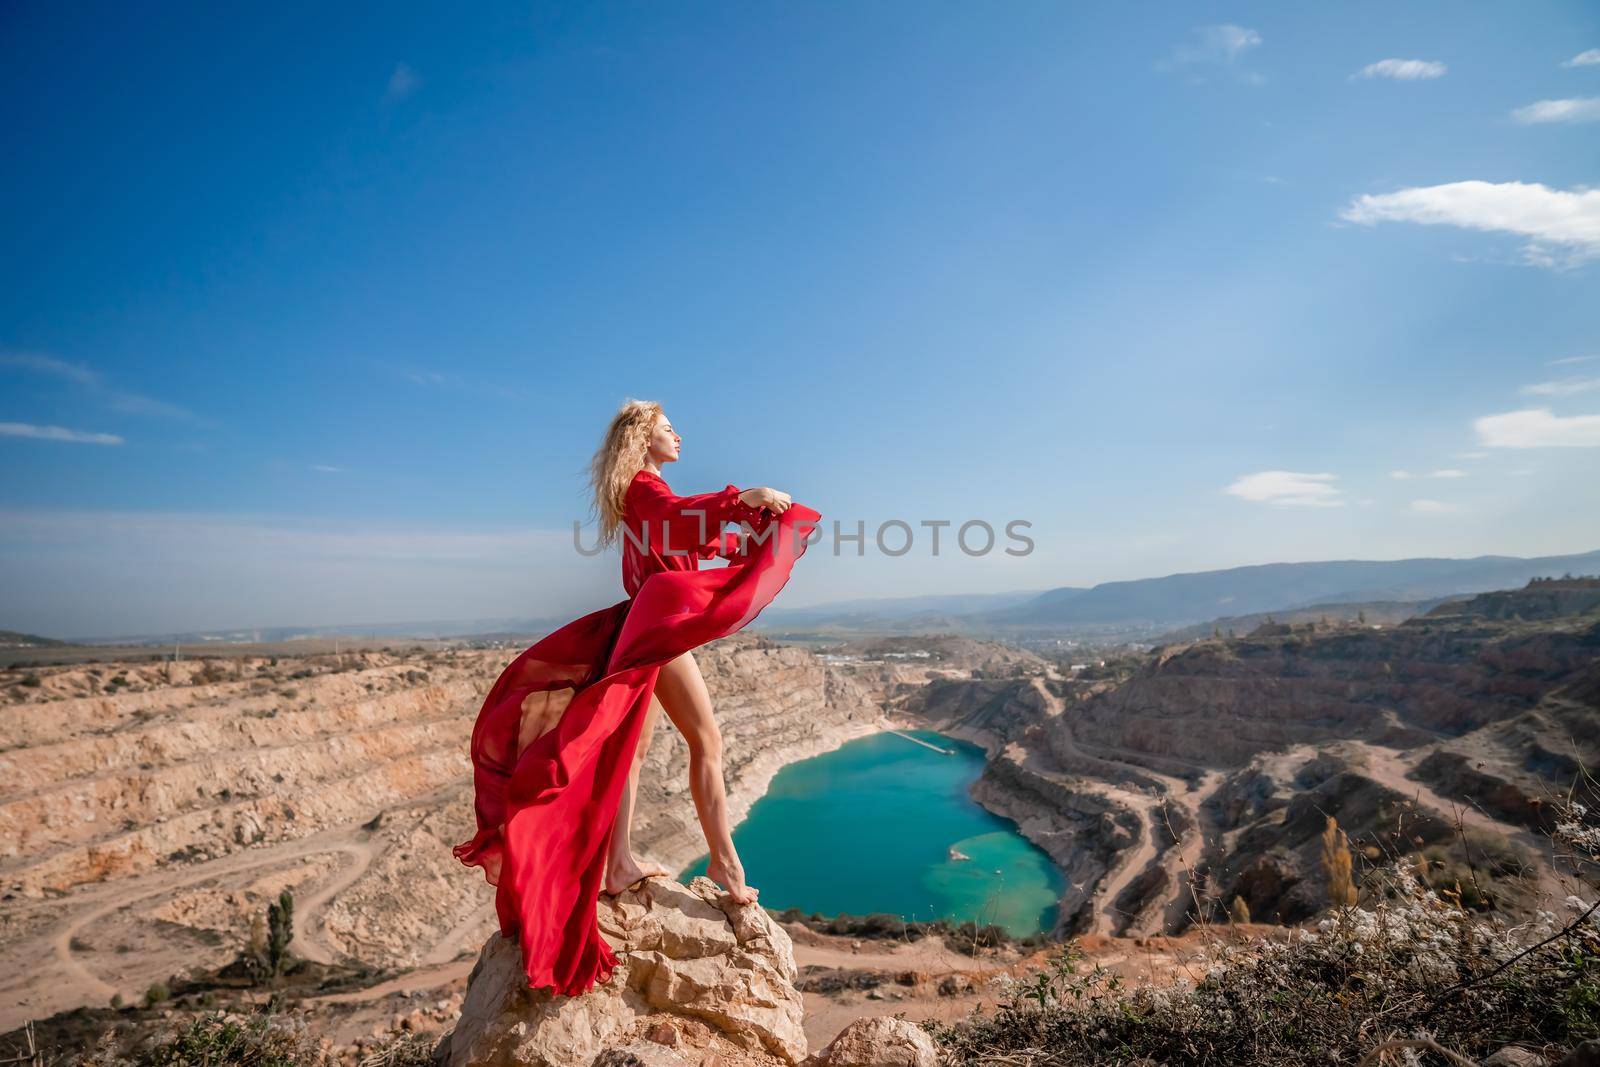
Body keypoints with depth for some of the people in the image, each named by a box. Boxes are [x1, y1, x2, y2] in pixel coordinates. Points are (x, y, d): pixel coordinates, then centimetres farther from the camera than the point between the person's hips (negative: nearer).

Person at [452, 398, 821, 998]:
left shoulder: (646, 493, 22)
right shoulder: (643, 486, -8)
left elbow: (691, 540, 30)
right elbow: (680, 516, -31)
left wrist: (742, 539, 29)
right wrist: (744, 497, -42)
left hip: (645, 631, 10)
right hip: (660, 625, -10)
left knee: (628, 744, 9)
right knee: (706, 741, -8)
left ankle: (618, 864, 14)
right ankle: (725, 860, -6)